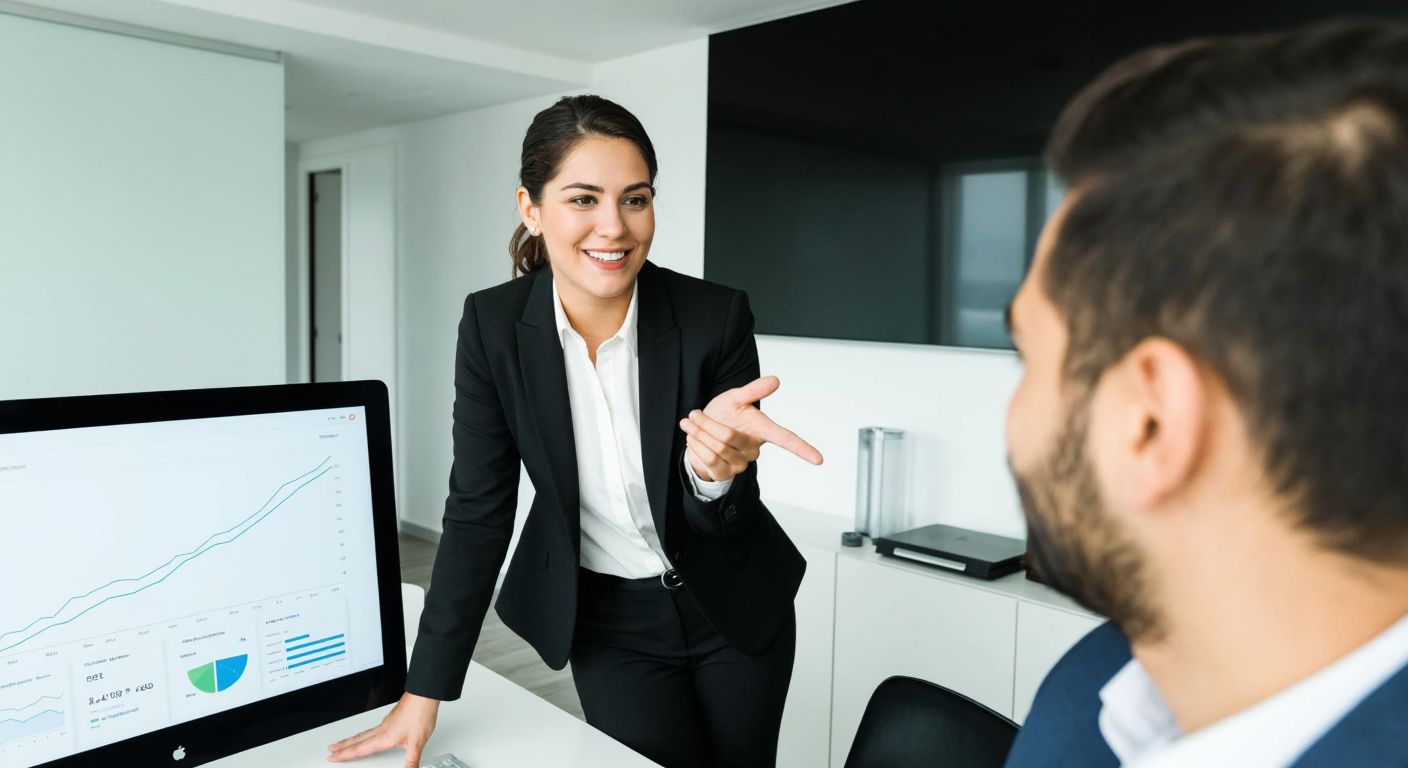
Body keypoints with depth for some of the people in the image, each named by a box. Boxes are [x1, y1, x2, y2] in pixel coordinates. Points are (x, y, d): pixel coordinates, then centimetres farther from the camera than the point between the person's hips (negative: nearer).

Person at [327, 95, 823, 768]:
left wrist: (714, 469, -40)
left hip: (733, 608, 1)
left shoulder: (717, 316, -21)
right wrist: (423, 692, -11)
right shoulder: (494, 325, -17)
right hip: (608, 620, 0)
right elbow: (477, 509, -11)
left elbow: (723, 524, -16)